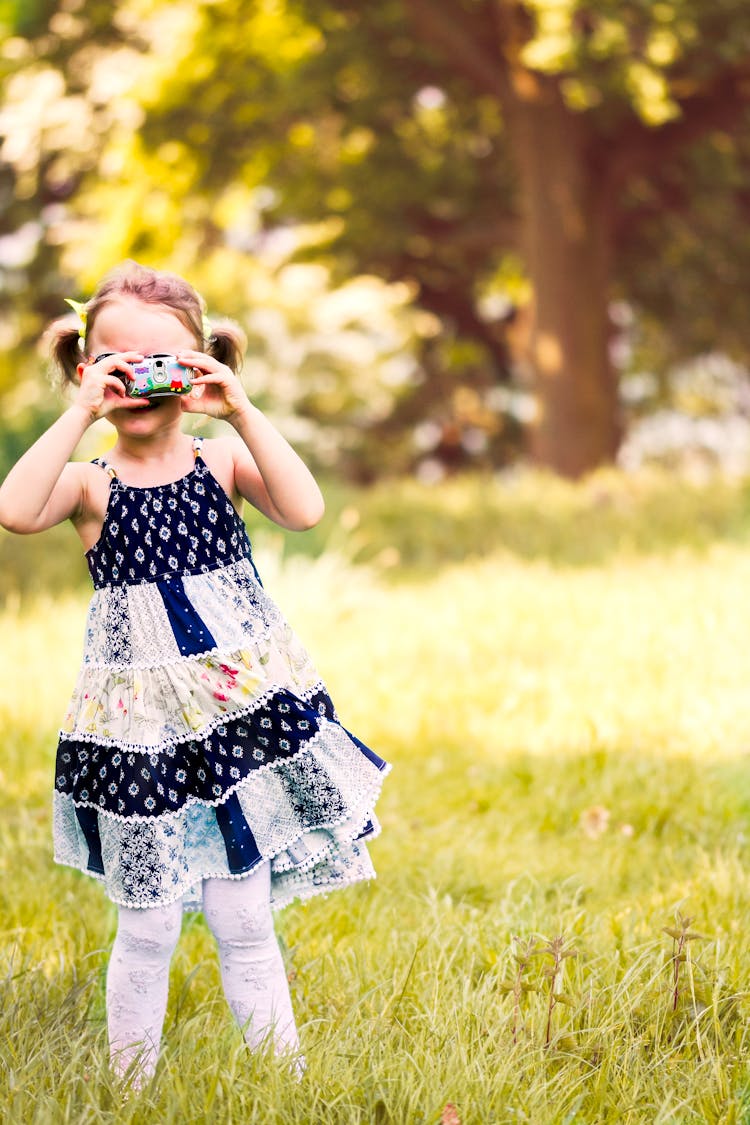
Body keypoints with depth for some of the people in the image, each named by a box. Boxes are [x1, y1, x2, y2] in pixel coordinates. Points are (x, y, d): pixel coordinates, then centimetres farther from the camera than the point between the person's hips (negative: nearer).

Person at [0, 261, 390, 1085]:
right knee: (146, 928, 6)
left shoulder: (223, 462, 2)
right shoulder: (90, 484, -2)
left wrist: (241, 410, -17)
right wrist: (81, 413, -22)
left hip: (241, 714, 1)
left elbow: (303, 510, -16)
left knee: (243, 921, 7)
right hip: (138, 730, -1)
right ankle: (131, 1088, 18)